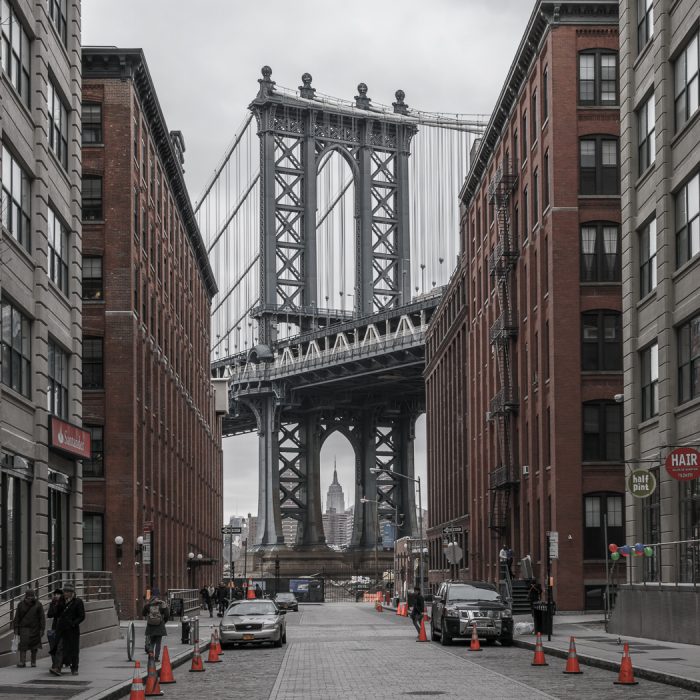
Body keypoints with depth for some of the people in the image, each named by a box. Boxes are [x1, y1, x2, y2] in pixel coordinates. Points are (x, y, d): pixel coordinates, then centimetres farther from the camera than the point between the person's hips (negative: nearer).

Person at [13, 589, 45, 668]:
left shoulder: (38, 605, 2)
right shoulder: (21, 605, 6)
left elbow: (42, 618, 2)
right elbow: (17, 617, 9)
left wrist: (42, 629, -4)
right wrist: (16, 628, 2)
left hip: (35, 628, 0)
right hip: (24, 628, 0)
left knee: (34, 647, 7)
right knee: (23, 644, -13)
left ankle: (33, 661, 20)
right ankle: (22, 662, -16)